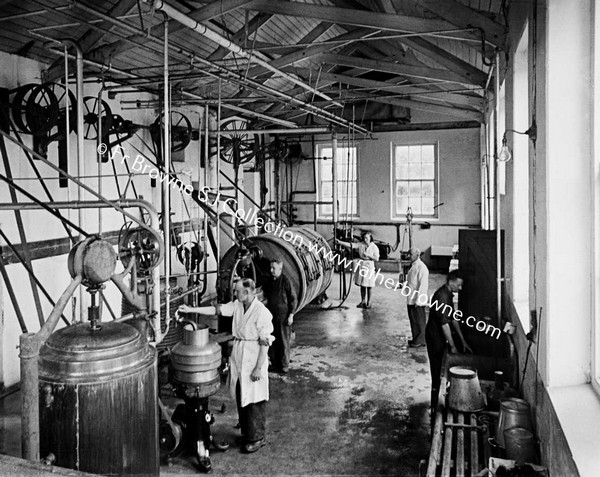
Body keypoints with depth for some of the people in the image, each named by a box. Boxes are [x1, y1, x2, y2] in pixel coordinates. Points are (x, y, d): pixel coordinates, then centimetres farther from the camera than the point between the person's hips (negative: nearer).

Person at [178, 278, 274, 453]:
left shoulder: (261, 312, -19)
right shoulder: (237, 306, 2)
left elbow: (265, 343, -17)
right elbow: (216, 310, 3)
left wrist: (259, 368, -17)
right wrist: (191, 309, -2)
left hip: (253, 359, -7)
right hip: (238, 358, 8)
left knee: (254, 400, 3)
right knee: (240, 397, 16)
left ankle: (257, 438, 17)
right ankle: (246, 432, 32)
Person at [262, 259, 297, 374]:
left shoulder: (285, 281, -11)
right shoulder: (269, 282, 7)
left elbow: (294, 299, -8)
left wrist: (291, 315, -11)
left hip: (283, 317, -6)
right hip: (271, 316, 6)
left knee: (284, 342, 2)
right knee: (272, 341, 10)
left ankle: (284, 365, 13)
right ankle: (274, 363, 22)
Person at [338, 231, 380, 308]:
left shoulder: (374, 247, -6)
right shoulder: (361, 245, 2)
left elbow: (376, 259, -7)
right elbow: (350, 245, -6)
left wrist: (368, 255, -17)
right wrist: (339, 242, -16)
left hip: (369, 267, -3)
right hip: (361, 266, 3)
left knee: (368, 286, 1)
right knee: (362, 285, 9)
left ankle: (368, 302, 14)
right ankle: (363, 301, 21)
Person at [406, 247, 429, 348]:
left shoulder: (421, 267, -16)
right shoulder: (413, 266, 14)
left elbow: (422, 285, -20)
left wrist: (418, 300, -21)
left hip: (417, 301, -9)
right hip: (411, 300, 9)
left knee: (419, 321, 0)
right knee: (413, 320, 15)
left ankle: (420, 341, 9)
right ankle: (415, 339, 26)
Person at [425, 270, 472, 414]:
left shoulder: (448, 294, 8)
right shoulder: (442, 296, -23)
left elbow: (452, 319, 14)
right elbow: (444, 324, -24)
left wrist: (463, 341, 14)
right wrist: (453, 346, -18)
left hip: (440, 337, 10)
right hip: (435, 338, -10)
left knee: (439, 372, 16)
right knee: (437, 373, -2)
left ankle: (435, 405, 27)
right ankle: (434, 408, 8)